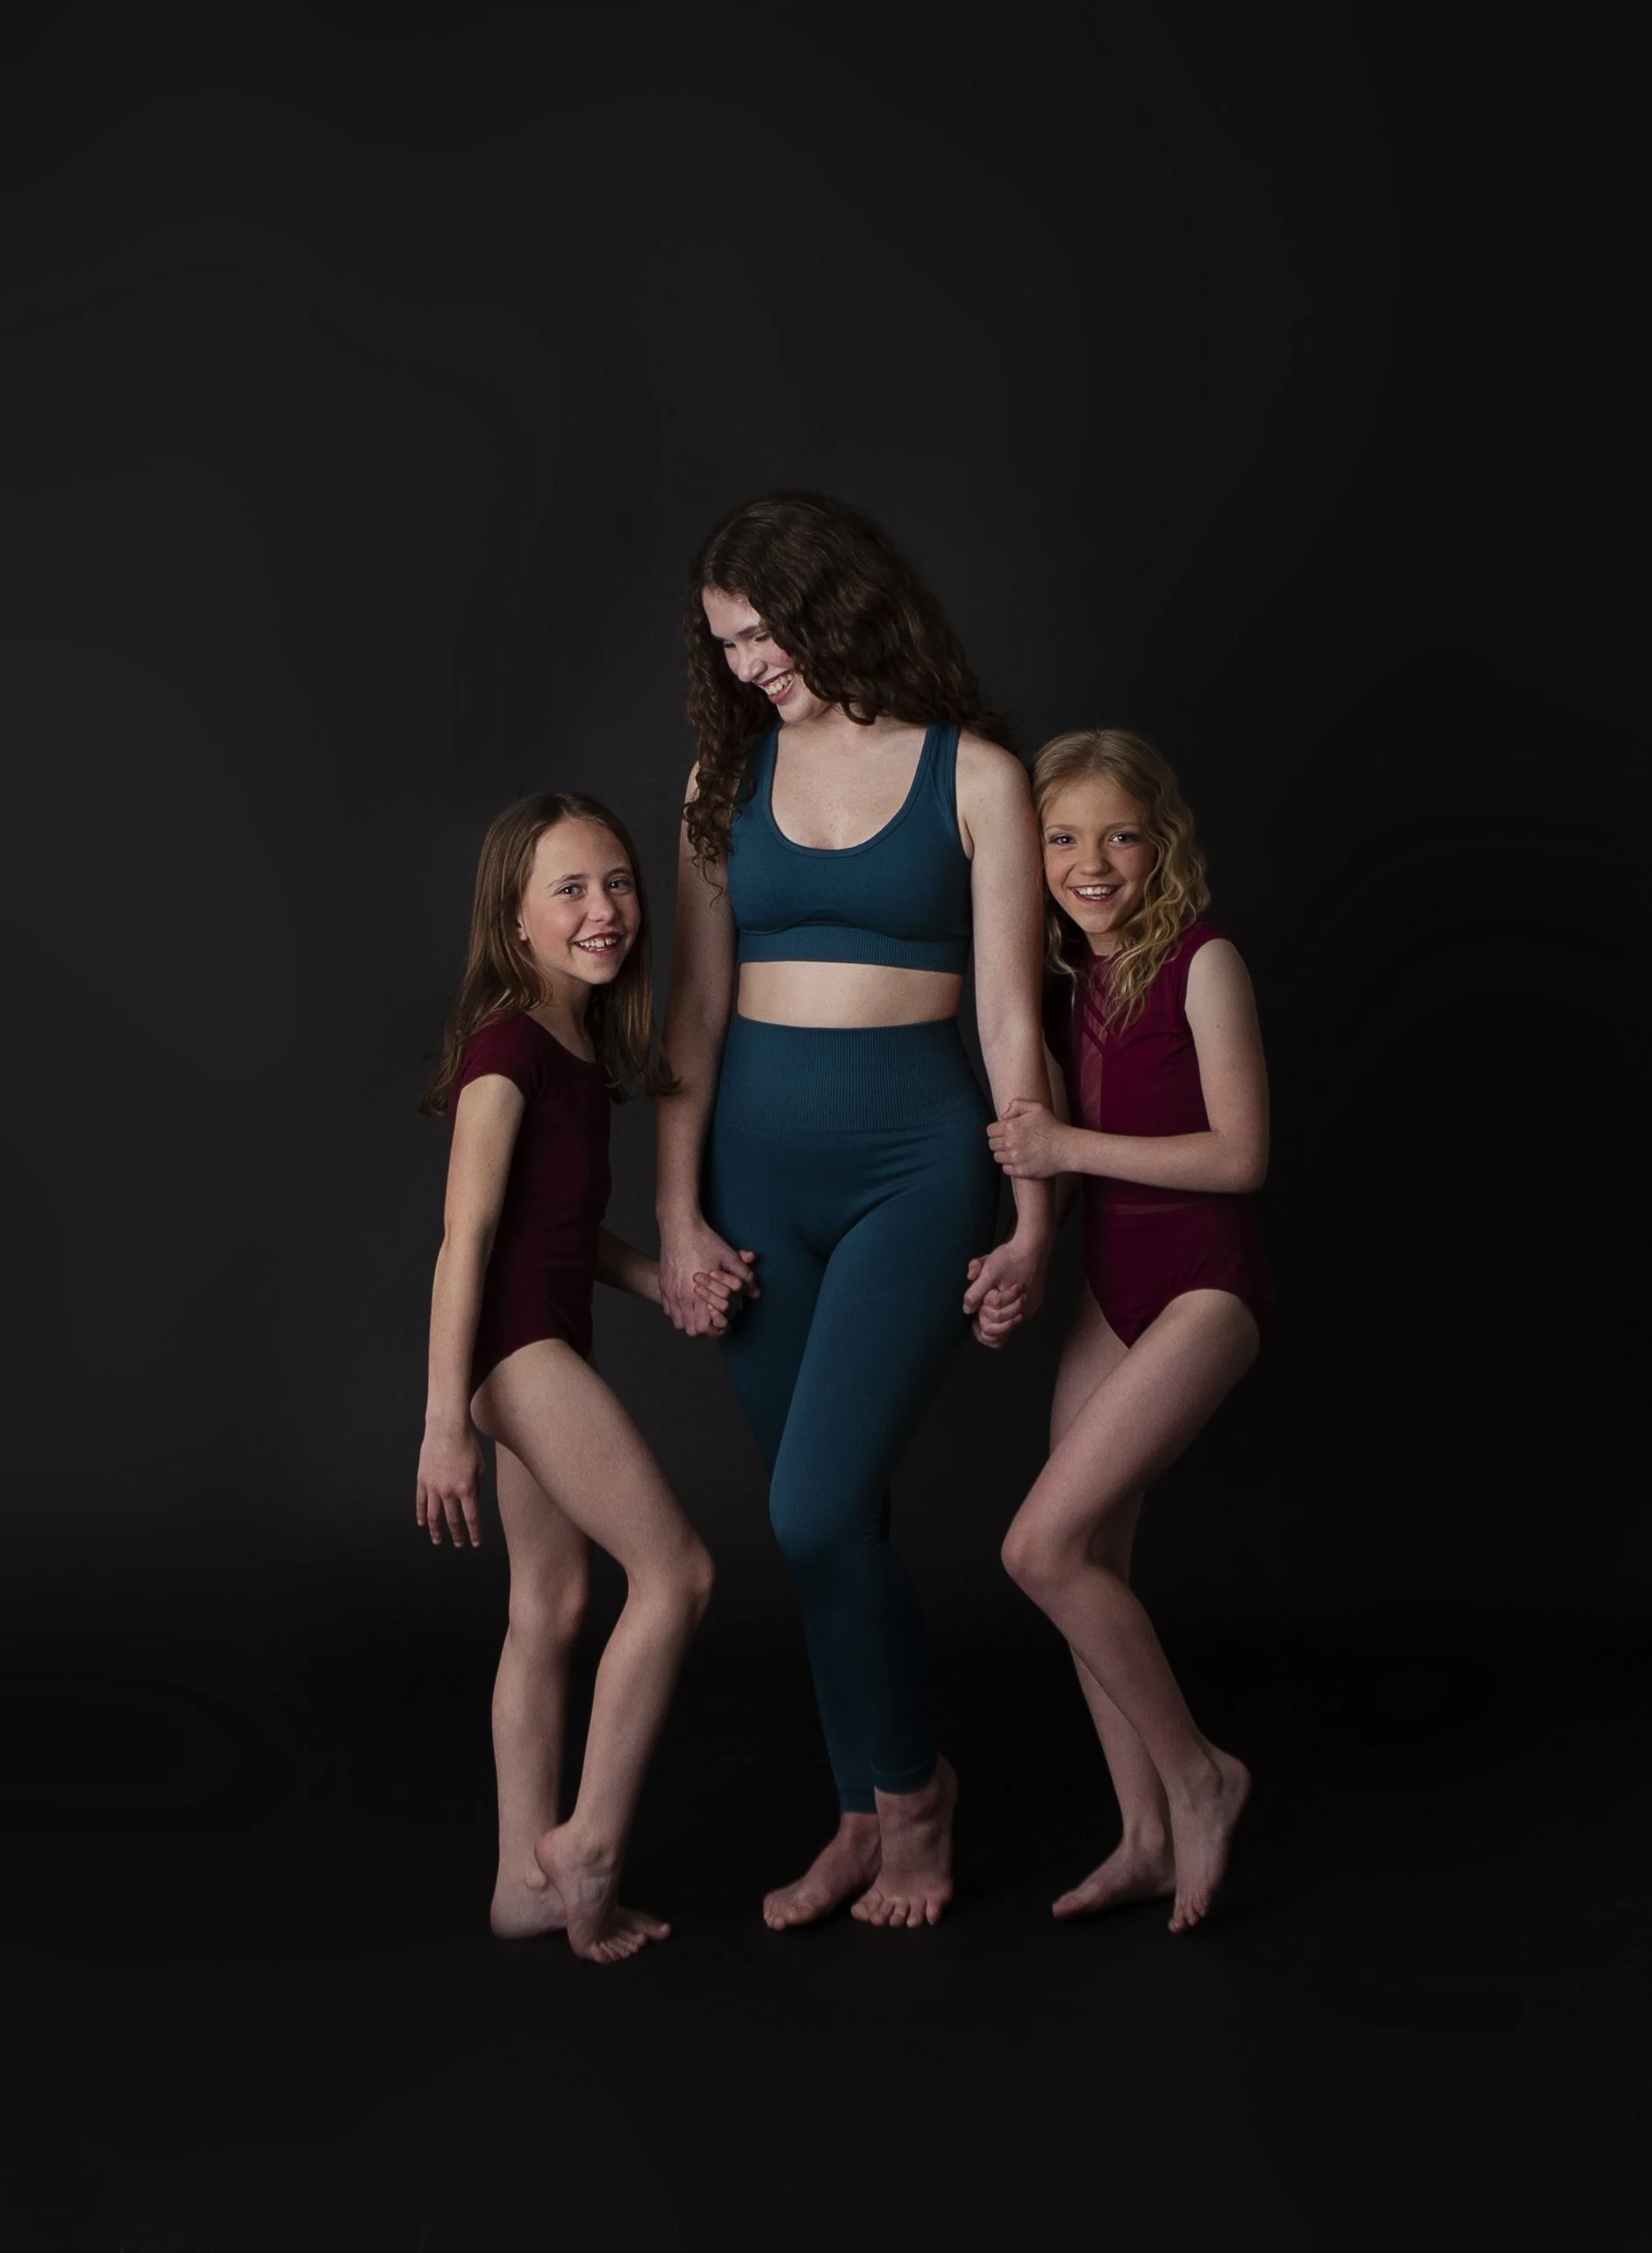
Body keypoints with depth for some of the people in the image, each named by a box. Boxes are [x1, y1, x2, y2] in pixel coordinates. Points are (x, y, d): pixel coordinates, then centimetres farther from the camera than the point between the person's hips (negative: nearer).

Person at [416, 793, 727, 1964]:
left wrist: (666, 1282, 3)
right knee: (676, 1571, -8)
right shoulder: (509, 1043, -15)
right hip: (513, 1342, -10)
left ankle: (529, 1878, 21)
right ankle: (589, 1840, 4)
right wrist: (445, 1421, -18)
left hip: (551, 1341, 10)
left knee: (551, 1603, 12)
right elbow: (468, 1234, -18)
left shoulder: (580, 1042, 13)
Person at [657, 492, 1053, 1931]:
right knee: (835, 1520, 10)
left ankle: (914, 1788, 11)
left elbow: (1009, 1015, -2)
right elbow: (696, 1011, 6)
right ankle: (869, 1816, 25)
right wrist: (679, 1213, 1)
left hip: (917, 1161, -4)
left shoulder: (973, 775, -1)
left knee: (818, 1509, -13)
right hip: (757, 1169, 4)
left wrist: (1034, 1221, -4)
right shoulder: (728, 777, 9)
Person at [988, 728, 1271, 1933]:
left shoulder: (1201, 963, -11)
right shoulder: (1062, 977, 8)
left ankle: (1198, 1774, 5)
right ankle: (1150, 1836, 21)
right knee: (1091, 1563, 7)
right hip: (1109, 1282, 7)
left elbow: (1240, 1154, -16)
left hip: (1204, 1284, -7)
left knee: (1044, 1543, -14)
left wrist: (1071, 1147, -18)